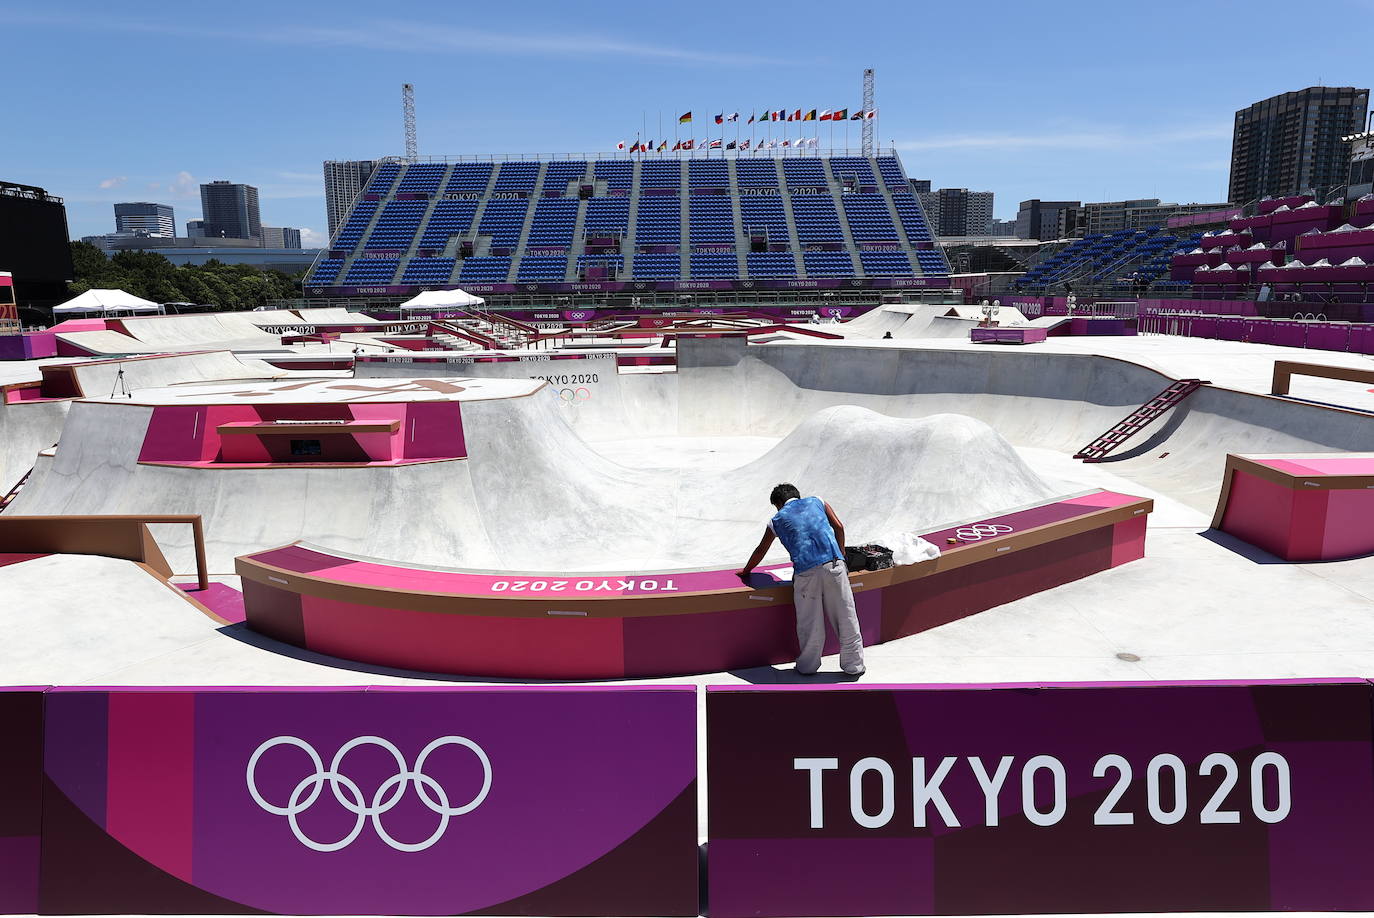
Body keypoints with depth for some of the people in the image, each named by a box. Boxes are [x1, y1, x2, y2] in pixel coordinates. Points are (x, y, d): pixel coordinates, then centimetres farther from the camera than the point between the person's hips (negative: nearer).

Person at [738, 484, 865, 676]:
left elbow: (760, 552, 30)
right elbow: (839, 527, 14)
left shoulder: (776, 520, 20)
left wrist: (745, 572, 45)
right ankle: (853, 665, 15)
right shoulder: (816, 502, 22)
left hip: (805, 571, -1)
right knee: (845, 616, 8)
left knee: (809, 623, 10)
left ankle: (808, 666, 21)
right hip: (833, 563, 1)